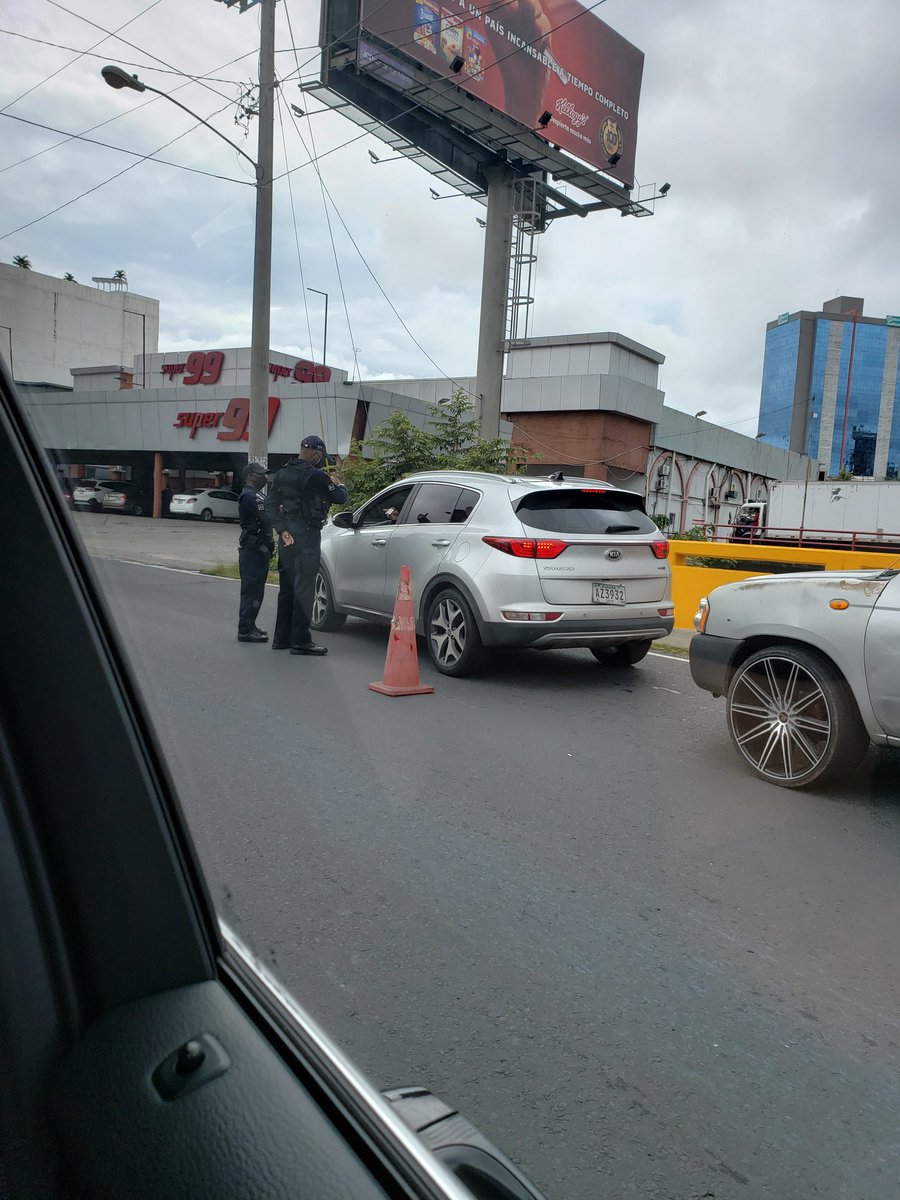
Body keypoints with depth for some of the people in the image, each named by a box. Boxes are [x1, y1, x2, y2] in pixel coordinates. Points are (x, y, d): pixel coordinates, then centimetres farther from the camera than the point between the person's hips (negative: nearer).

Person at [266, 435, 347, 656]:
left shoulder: (282, 474, 11)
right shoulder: (315, 475, -13)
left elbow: (271, 505, 6)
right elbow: (340, 498, -9)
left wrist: (281, 529, 0)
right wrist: (338, 484, 12)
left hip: (287, 537, 8)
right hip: (306, 537, -8)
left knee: (287, 588, 15)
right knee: (304, 589, -4)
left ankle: (282, 638, 21)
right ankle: (300, 641, -3)